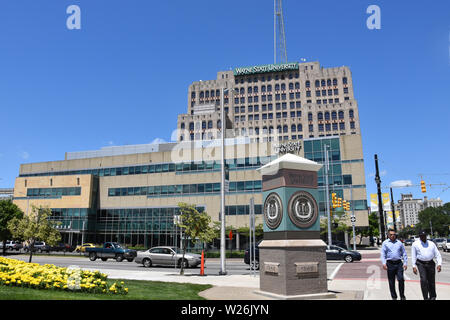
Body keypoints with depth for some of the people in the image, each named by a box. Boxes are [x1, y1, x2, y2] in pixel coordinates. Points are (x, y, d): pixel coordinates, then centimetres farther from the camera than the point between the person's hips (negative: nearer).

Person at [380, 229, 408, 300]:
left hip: (399, 263, 1)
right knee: (391, 282, 4)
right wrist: (384, 263, -12)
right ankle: (394, 297, 16)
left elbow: (404, 253, 13)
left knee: (401, 279, -9)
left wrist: (405, 263, 3)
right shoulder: (385, 243, 5)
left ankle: (402, 296, 8)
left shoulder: (399, 243, 11)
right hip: (390, 264, -1)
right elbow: (383, 254, -1)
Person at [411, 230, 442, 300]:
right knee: (423, 280, -13)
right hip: (421, 263, -2)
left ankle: (432, 297, 25)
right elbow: (413, 256, 2)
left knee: (431, 281, 7)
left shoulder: (431, 244, 9)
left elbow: (437, 254, 6)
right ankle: (426, 298, -5)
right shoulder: (415, 244, 3)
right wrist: (414, 266, -6)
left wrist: (439, 264, -8)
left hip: (430, 263, 2)